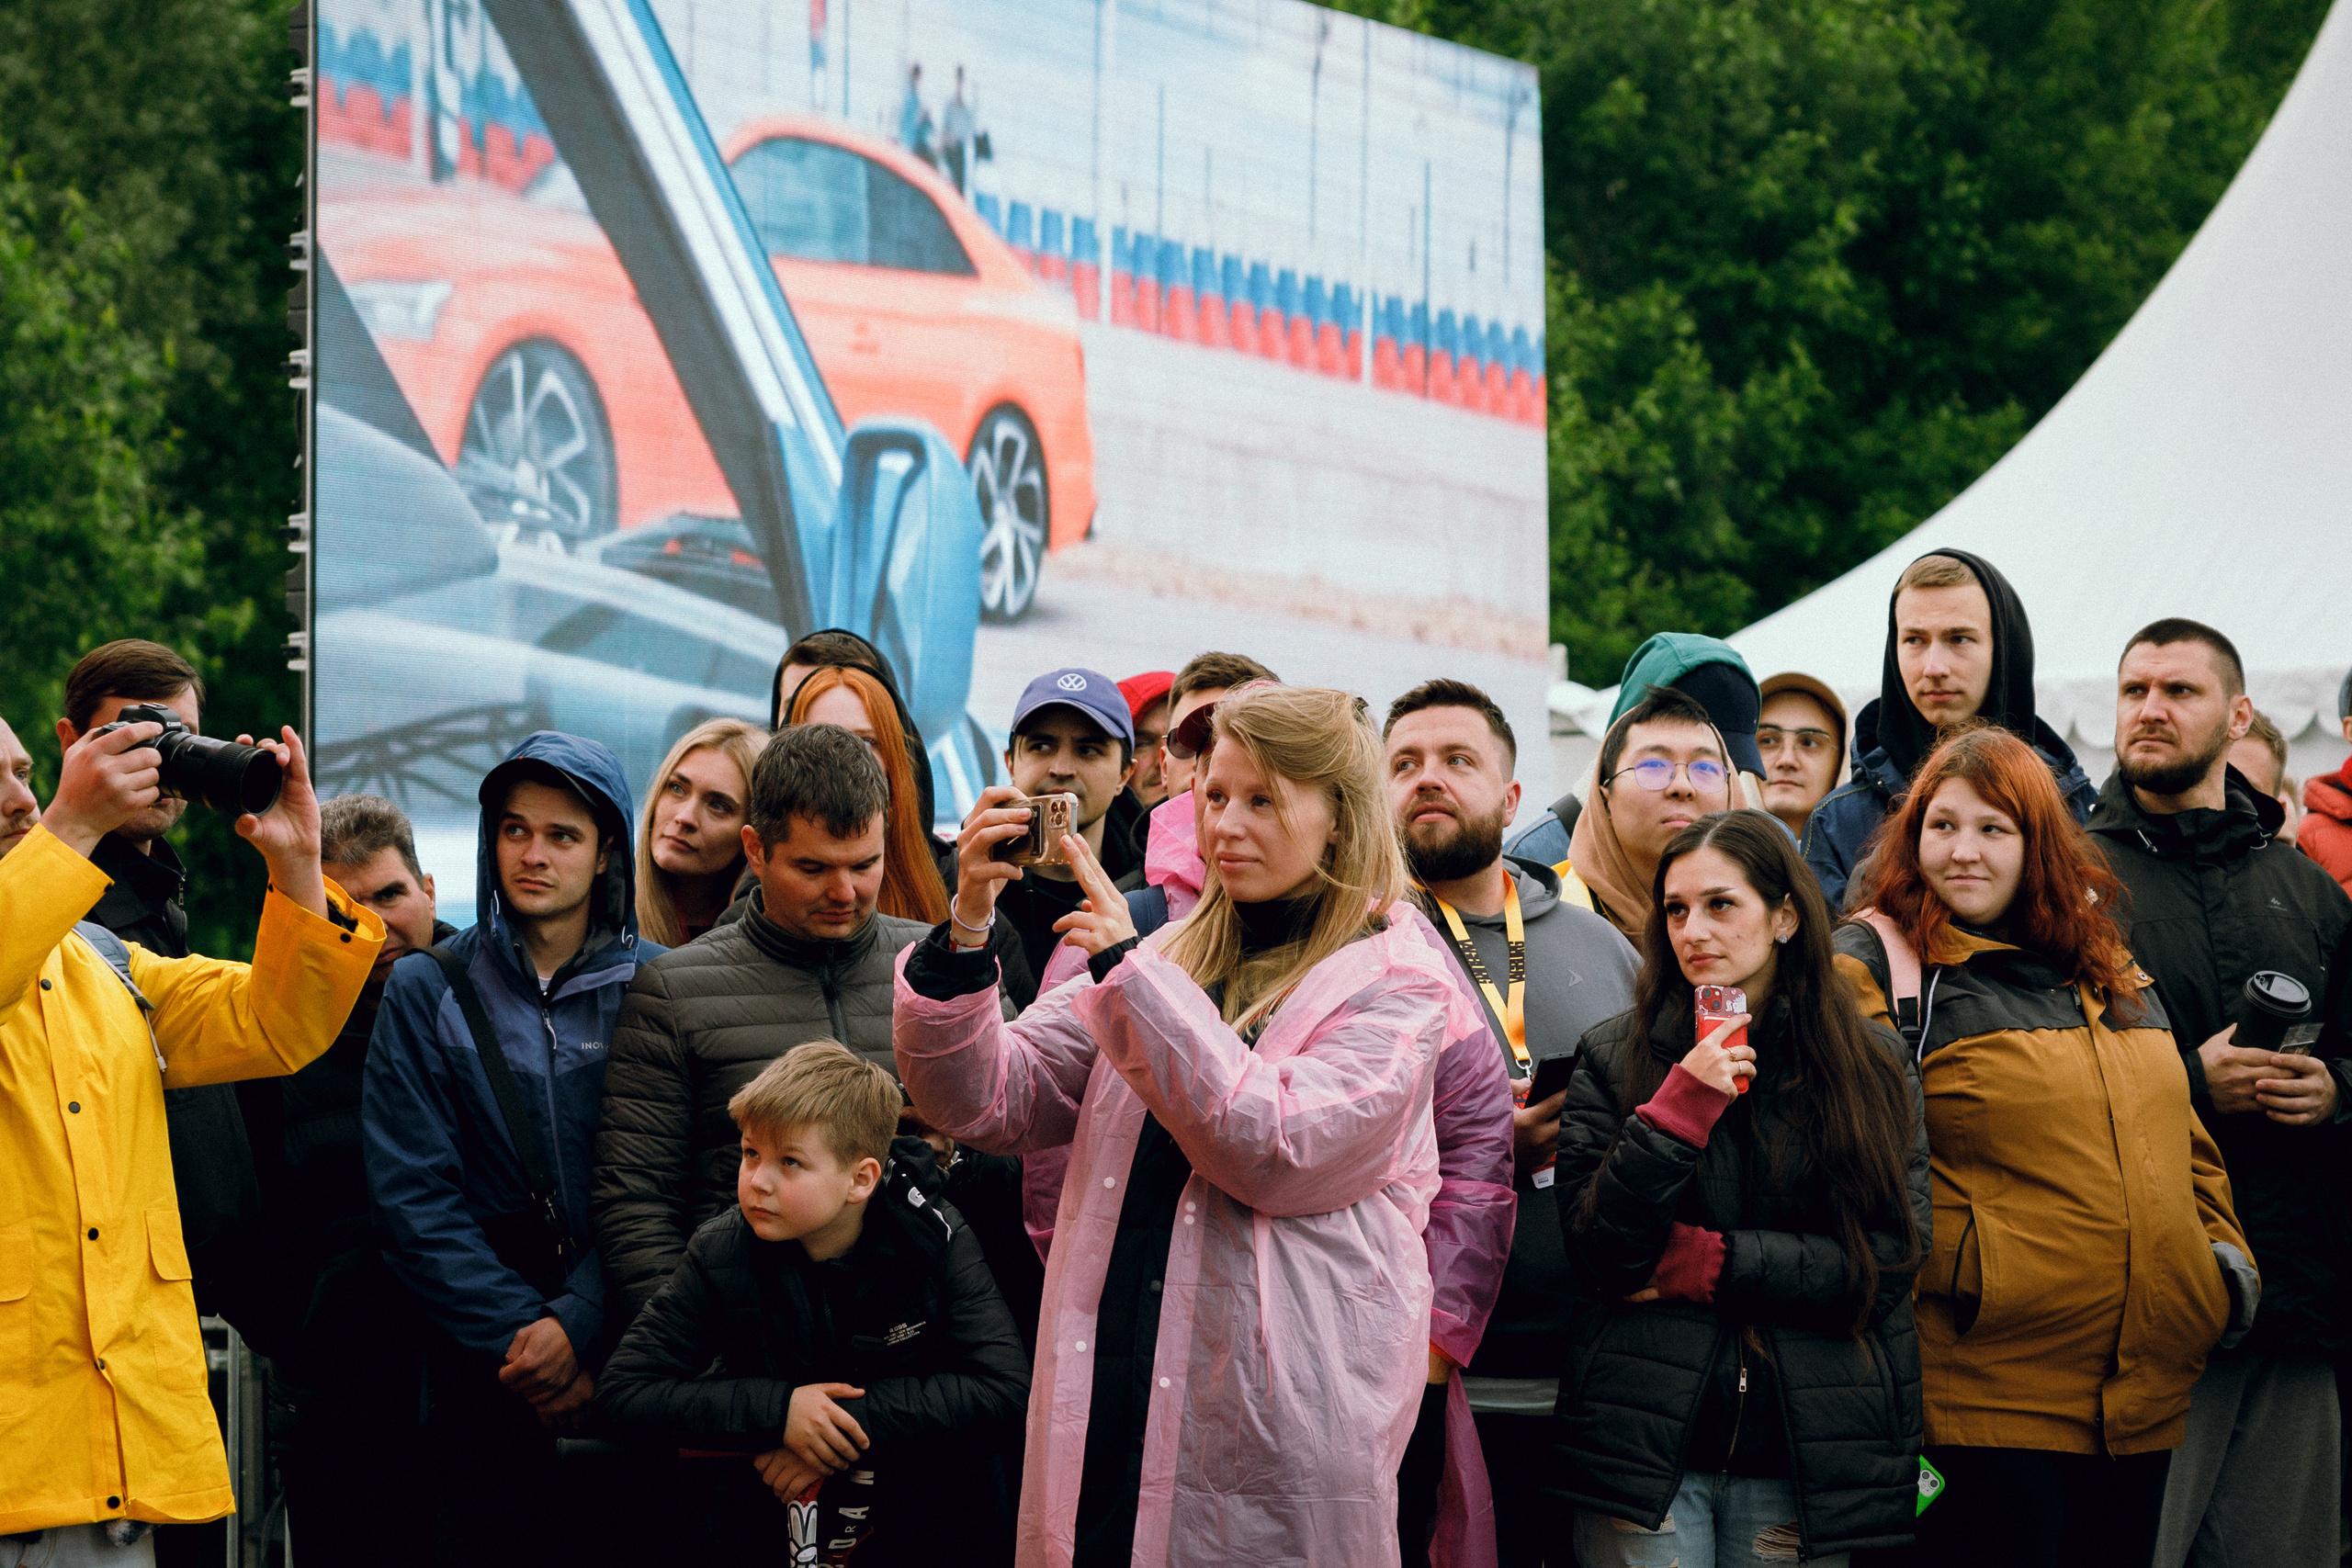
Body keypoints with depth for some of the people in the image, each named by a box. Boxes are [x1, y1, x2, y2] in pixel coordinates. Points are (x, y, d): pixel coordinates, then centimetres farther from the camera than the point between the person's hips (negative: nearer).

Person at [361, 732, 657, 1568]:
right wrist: (520, 1334, -11)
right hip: (481, 1374, 0)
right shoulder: (426, 991, 4)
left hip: (626, 1358, 0)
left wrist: (579, 1326, -16)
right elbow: (412, 1197, -2)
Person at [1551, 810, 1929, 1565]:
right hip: (1643, 1445, -1)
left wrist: (1712, 1264, -9)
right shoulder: (1613, 1057, 5)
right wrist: (1681, 1106, -15)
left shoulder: (1874, 1064, 6)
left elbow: (1893, 1256, -2)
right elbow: (1594, 1249, -4)